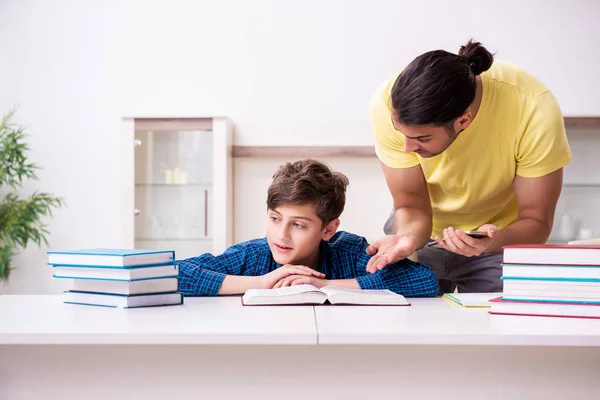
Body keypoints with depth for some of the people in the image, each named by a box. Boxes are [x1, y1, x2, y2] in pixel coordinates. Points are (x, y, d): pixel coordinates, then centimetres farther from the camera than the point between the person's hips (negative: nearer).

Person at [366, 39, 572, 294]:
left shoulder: (535, 109, -31)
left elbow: (536, 221, -23)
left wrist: (493, 242, -42)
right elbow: (410, 203, -17)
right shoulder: (388, 104, -27)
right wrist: (408, 237, -38)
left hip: (503, 235, -1)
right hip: (425, 235, 2)